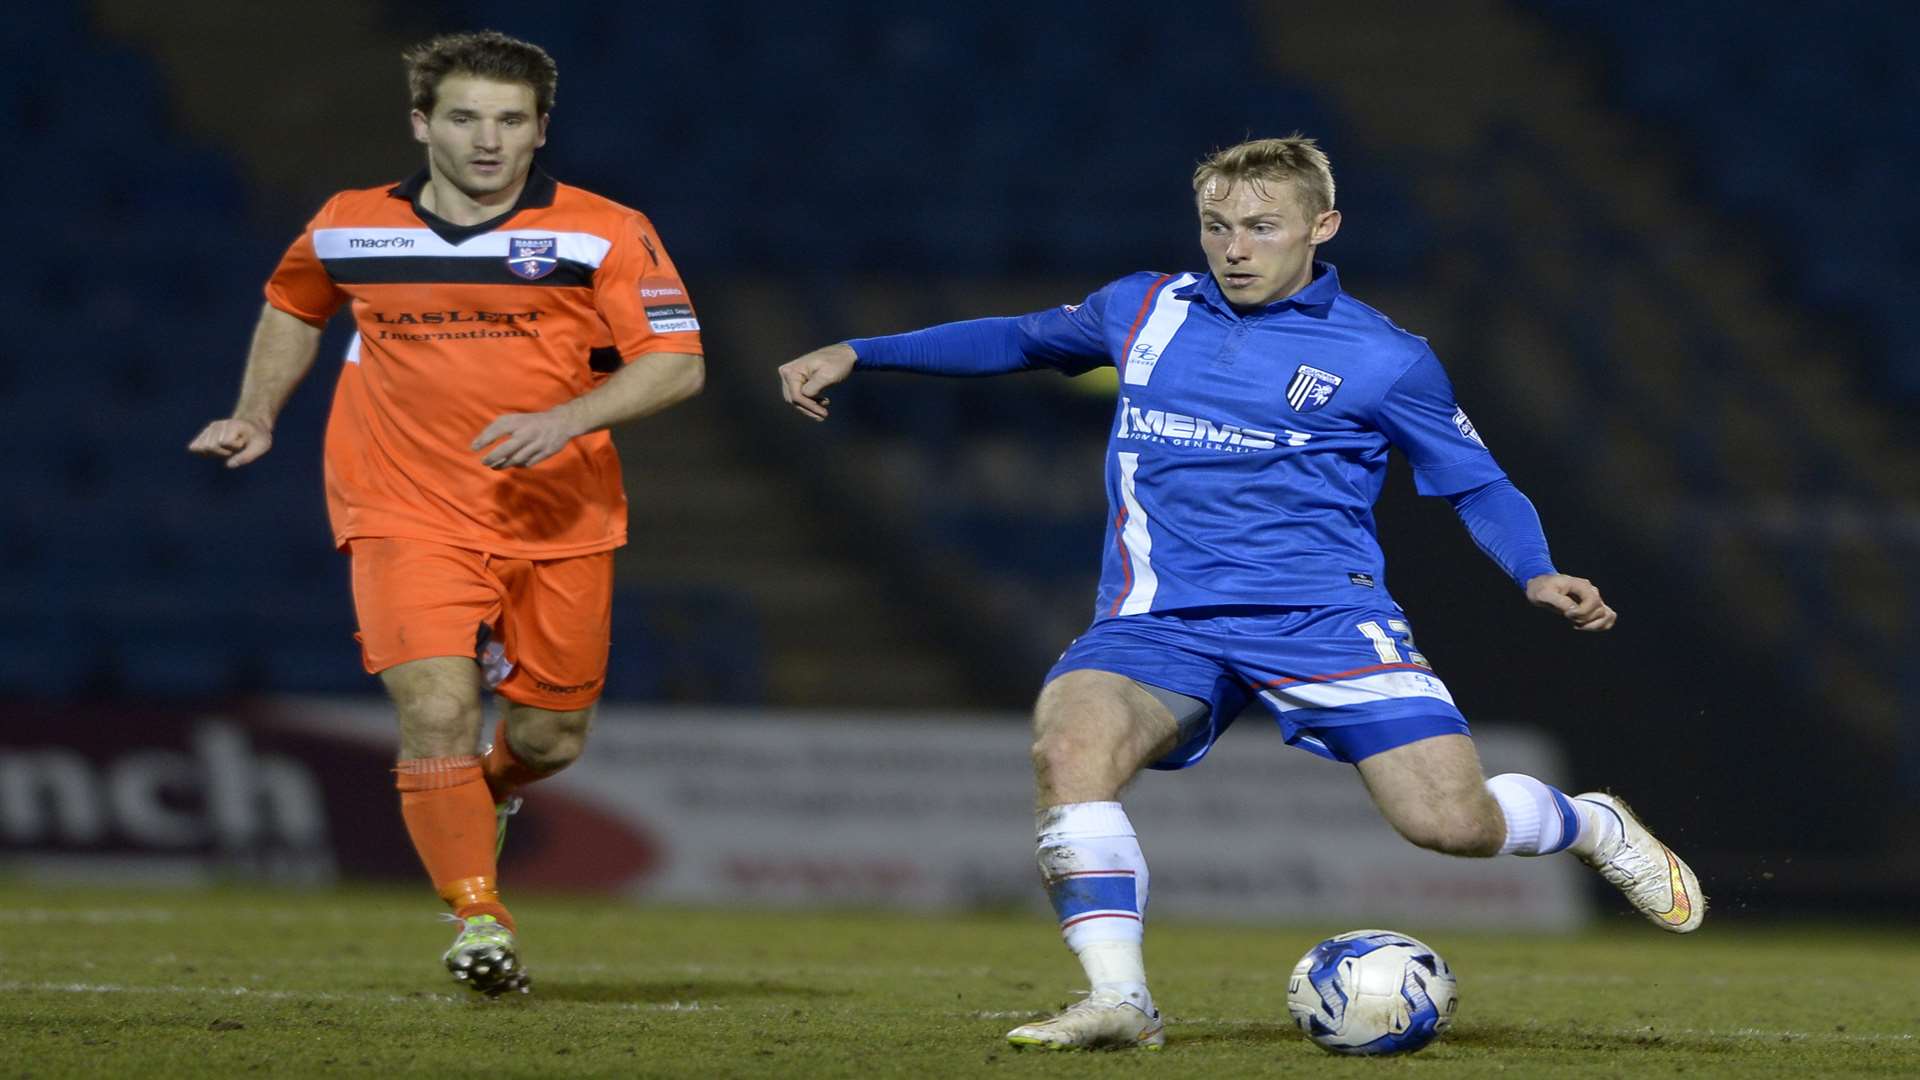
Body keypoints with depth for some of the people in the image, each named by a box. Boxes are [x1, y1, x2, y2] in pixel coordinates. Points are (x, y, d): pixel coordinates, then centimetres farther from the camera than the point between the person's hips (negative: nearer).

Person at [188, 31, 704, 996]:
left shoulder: (604, 233, -7)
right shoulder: (348, 229, 2)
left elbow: (677, 363, -12)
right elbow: (291, 307, 24)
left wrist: (566, 420, -25)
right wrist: (257, 414, 13)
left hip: (560, 522, 1)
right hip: (408, 518, 0)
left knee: (550, 738, 9)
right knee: (438, 712, -20)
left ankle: (485, 793, 46)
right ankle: (476, 918, -7)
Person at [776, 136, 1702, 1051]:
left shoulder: (1382, 359, 4)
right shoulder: (1144, 313, 13)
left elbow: (1477, 485, 12)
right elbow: (1026, 339, 29)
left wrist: (1537, 575, -8)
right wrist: (856, 353, 26)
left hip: (1323, 614, -2)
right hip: (1162, 624, 2)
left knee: (1453, 823, -14)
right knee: (1069, 746, -31)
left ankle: (1591, 825, 21)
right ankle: (1118, 1001, -28)